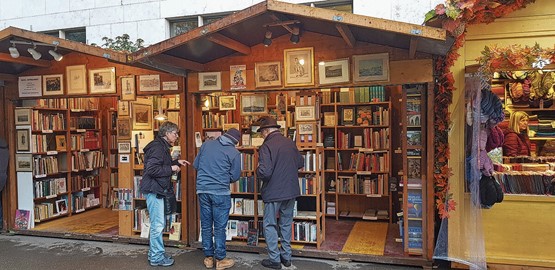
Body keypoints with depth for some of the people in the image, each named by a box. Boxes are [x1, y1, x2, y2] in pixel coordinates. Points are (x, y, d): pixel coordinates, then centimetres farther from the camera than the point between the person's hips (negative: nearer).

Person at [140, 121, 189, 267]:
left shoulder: (162, 146, 15)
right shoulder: (157, 147, -18)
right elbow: (152, 170, -25)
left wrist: (177, 162, 12)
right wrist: (171, 168, -18)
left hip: (157, 190, 11)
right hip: (153, 190, -11)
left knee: (158, 224, 18)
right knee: (158, 225, -3)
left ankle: (154, 253, 29)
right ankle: (157, 257, 7)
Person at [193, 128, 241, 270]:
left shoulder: (206, 144, 6)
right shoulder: (234, 153, -5)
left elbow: (195, 165, 11)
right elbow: (235, 176, -2)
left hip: (202, 190, 4)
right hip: (220, 192, -4)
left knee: (206, 225, 12)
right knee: (219, 227, 5)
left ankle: (208, 257, 22)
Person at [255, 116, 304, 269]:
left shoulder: (266, 146, -18)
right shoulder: (290, 143, 2)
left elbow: (264, 172, -24)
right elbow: (300, 163, 12)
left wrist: (257, 172, -3)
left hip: (273, 192, -6)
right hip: (291, 191, 6)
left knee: (270, 225, 9)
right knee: (286, 224, 18)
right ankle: (286, 257, 28)